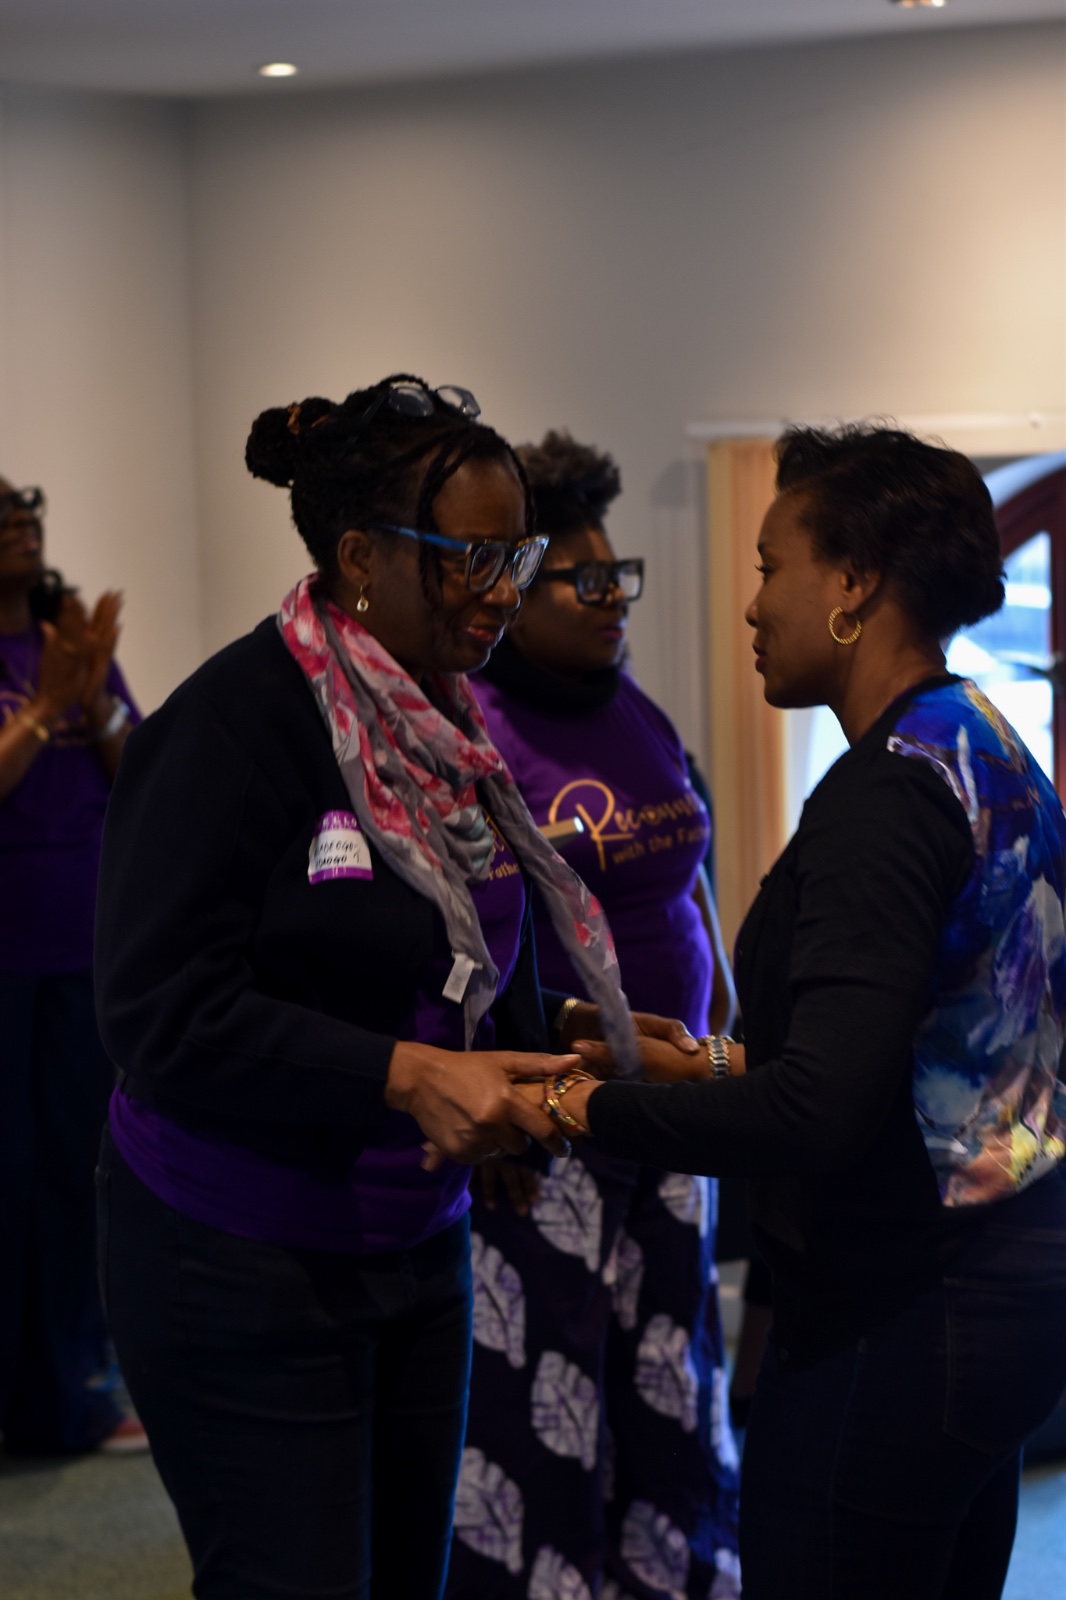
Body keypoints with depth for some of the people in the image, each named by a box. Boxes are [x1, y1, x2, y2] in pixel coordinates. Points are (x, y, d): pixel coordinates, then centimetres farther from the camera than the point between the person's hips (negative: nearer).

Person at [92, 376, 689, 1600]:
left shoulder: (447, 729, 7)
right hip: (243, 1270, -7)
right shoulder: (238, 719, -17)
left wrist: (569, 1042, -3)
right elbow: (164, 1014, -22)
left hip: (416, 1246, 8)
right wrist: (406, 1076, -28)